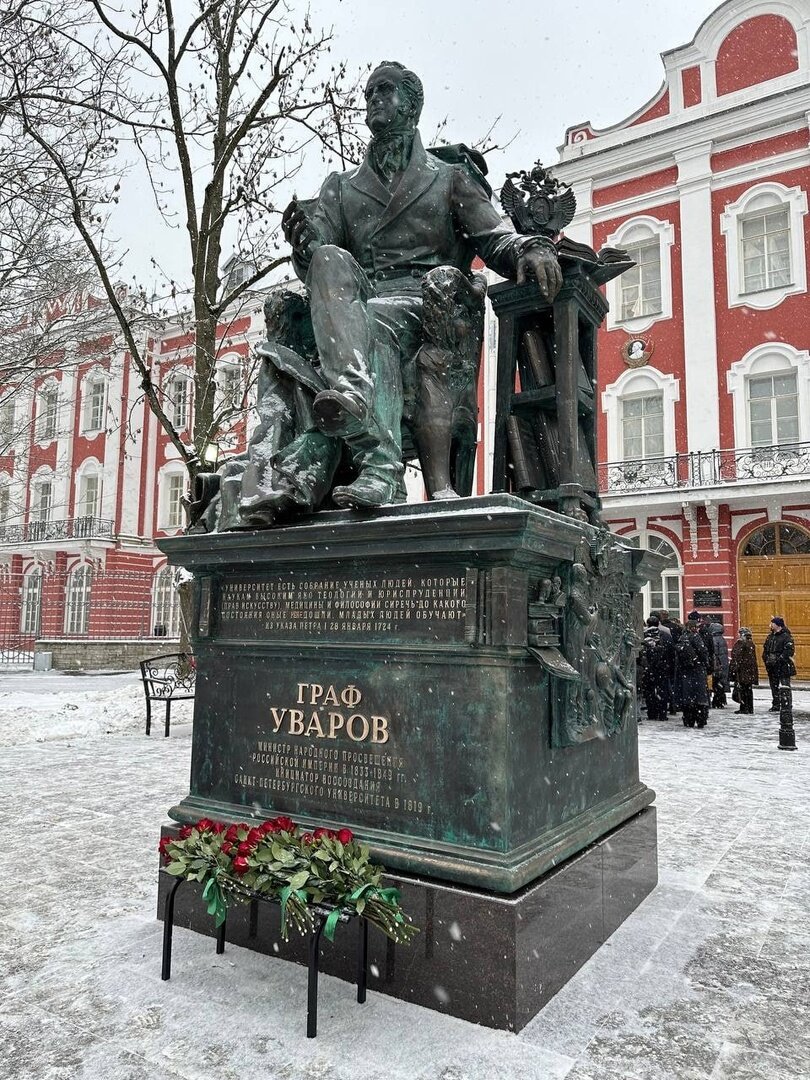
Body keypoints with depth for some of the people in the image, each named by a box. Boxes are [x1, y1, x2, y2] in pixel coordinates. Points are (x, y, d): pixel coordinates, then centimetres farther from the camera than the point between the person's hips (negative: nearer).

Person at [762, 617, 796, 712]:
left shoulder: (786, 636, -10)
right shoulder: (770, 636, 13)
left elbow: (790, 650, -18)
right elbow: (765, 649, 19)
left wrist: (778, 660, -20)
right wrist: (766, 659, 3)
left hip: (783, 667, -7)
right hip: (771, 667, 7)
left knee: (785, 686, -5)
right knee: (774, 687, 12)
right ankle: (775, 705, 20)